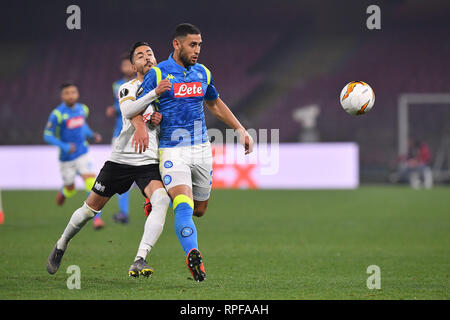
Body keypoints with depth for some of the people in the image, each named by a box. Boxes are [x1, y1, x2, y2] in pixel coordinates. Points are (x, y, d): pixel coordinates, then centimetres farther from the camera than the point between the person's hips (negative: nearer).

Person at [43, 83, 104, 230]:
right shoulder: (57, 114, -17)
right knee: (70, 191, 13)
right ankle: (63, 192, 52)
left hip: (82, 154, 2)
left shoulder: (82, 109, 1)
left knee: (91, 182, -17)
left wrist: (92, 135, 4)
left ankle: (97, 218, -14)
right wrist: (64, 146, -26)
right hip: (66, 157, -2)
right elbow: (47, 135, -14)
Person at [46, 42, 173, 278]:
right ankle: (61, 246, 36)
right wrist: (154, 93, -37)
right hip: (121, 159, -1)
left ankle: (139, 261, -34)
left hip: (150, 162, 1)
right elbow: (129, 110, -21)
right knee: (91, 208, 8)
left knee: (161, 200, -28)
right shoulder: (128, 88, 0)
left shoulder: (168, 87, 13)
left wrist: (162, 117, -12)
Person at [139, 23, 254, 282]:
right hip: (173, 151, -6)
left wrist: (241, 129, 22)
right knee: (184, 206, -24)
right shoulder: (158, 74, -6)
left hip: (202, 149, 6)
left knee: (200, 209, 11)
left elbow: (215, 104, 26)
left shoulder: (203, 73, 10)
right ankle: (193, 256, -34)